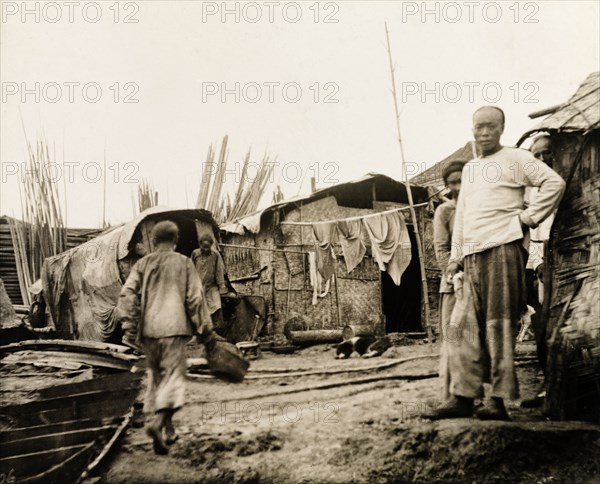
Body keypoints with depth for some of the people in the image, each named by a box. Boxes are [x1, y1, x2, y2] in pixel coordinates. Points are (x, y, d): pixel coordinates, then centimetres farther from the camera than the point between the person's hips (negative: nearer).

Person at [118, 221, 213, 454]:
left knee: (156, 376, 15)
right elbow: (195, 298, -2)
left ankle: (168, 430, 22)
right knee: (173, 376, -4)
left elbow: (128, 293, 0)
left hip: (148, 328, 4)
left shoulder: (143, 264, 8)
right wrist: (203, 328, 6)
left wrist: (129, 326, 2)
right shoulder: (184, 263, 1)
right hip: (174, 327, -4)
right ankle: (157, 422, -27)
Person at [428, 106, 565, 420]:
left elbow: (554, 183, -8)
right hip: (473, 256, 7)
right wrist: (455, 256, 18)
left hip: (503, 248, -7)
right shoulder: (469, 169, 23)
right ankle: (463, 395, 5)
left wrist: (529, 217, -10)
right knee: (463, 326, 2)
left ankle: (499, 400, -3)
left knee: (500, 324, -6)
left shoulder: (515, 159, 2)